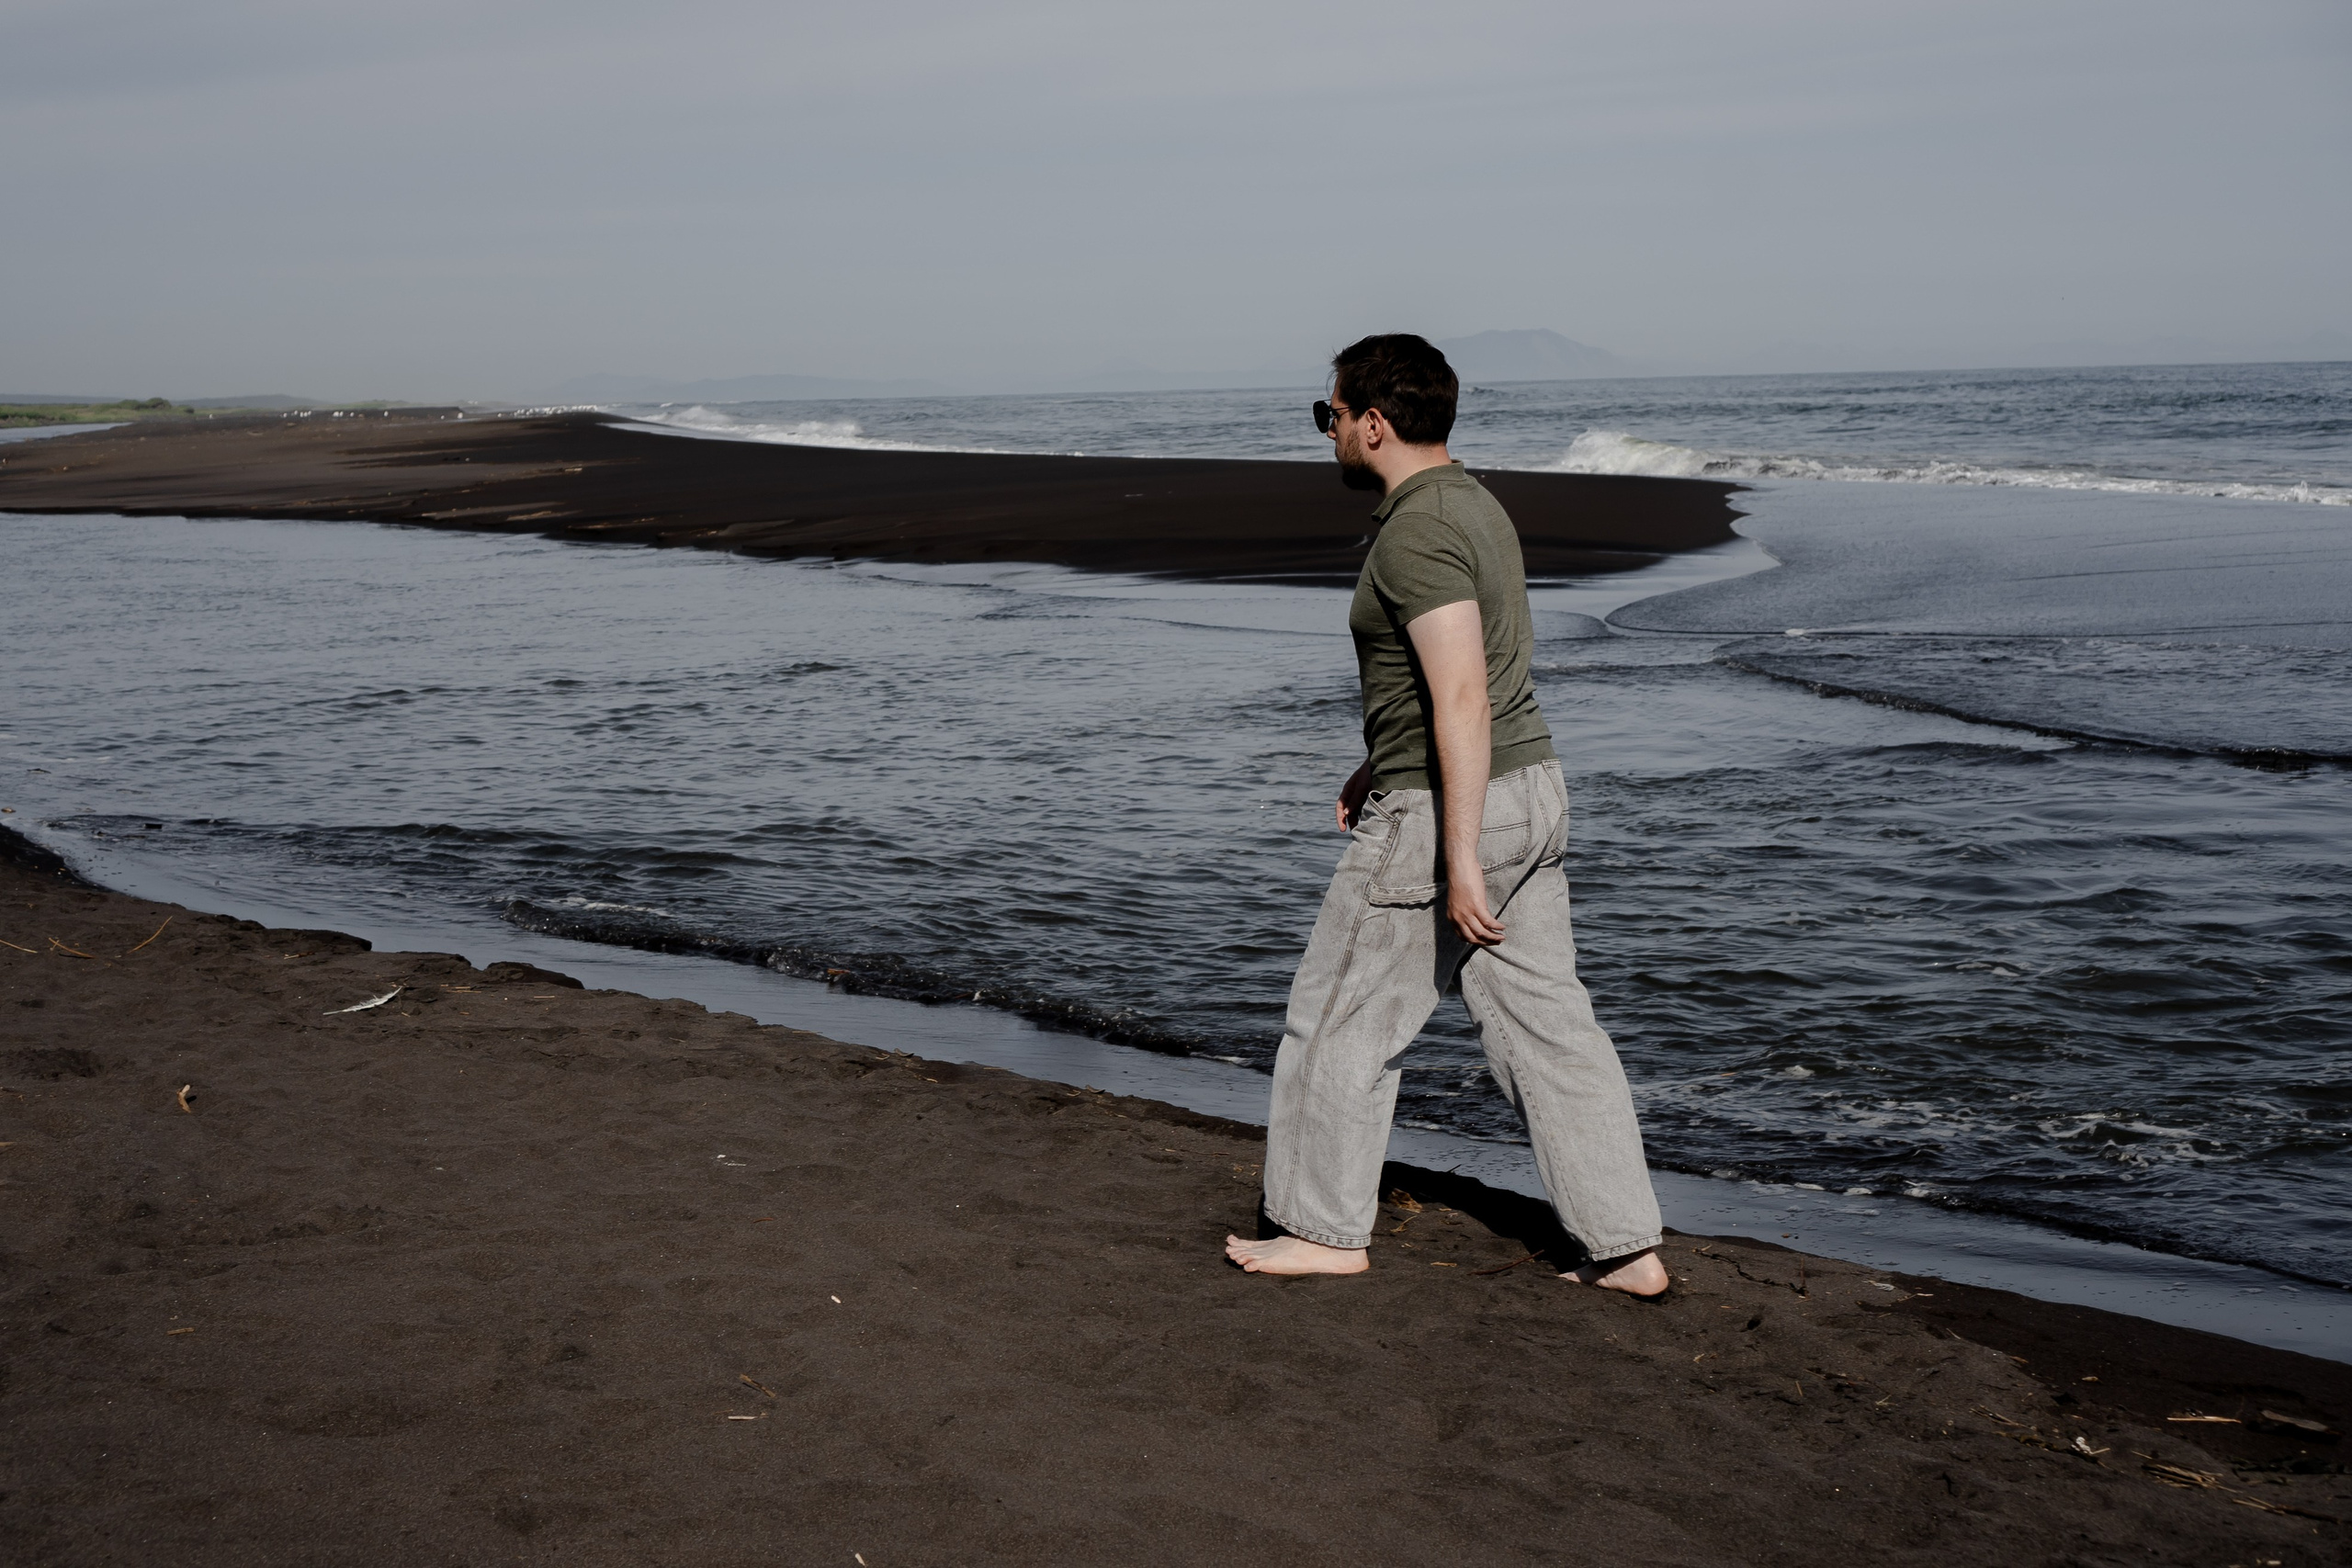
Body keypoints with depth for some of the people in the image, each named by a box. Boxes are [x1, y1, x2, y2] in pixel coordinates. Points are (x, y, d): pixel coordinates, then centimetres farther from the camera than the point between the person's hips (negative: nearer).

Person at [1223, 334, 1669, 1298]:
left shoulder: (1416, 535, -19)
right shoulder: (1472, 505, 13)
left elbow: (1463, 696, -26)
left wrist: (1458, 861, -26)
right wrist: (1378, 769, 32)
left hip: (1442, 816, -9)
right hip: (1529, 791, 10)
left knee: (1342, 1019, 7)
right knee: (1545, 1023, 10)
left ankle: (1328, 1229, 20)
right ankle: (1626, 1249, 12)